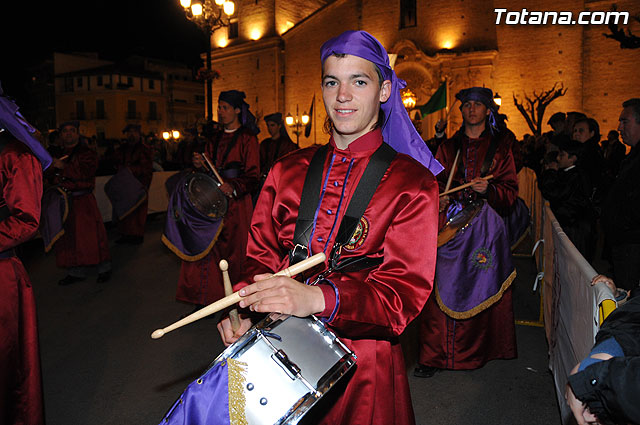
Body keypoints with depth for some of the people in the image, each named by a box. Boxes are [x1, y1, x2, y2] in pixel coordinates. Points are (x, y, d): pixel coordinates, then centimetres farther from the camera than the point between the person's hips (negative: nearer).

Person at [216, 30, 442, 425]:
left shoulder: (412, 183, -8)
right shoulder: (287, 171, 5)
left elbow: (406, 292, -17)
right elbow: (263, 255, 7)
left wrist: (319, 297, -34)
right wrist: (244, 307, -14)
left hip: (362, 362, -3)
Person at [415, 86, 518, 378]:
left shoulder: (500, 146, 10)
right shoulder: (448, 147, 16)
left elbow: (510, 190, 5)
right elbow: (436, 183, 15)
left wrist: (488, 189, -14)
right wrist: (437, 200, -6)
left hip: (485, 225, -1)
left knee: (482, 289, 1)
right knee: (443, 289, -5)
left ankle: (481, 350, 18)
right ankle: (434, 356, 0)